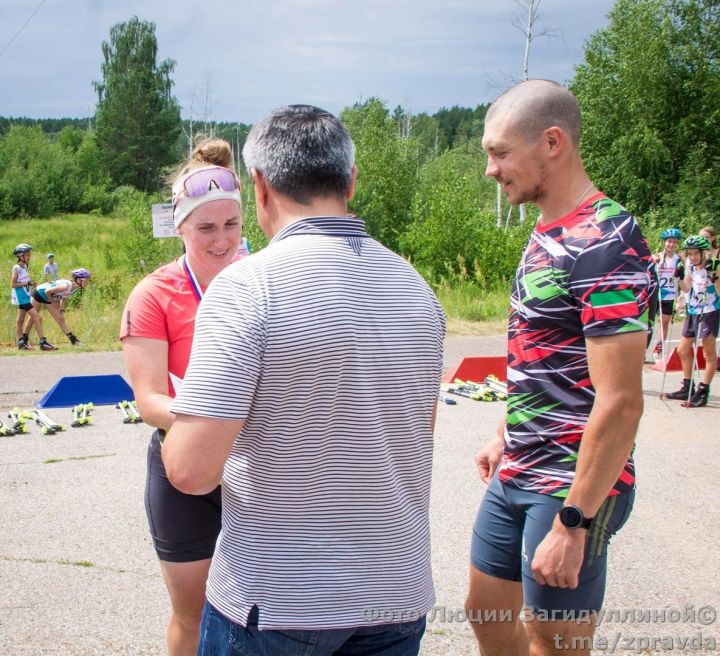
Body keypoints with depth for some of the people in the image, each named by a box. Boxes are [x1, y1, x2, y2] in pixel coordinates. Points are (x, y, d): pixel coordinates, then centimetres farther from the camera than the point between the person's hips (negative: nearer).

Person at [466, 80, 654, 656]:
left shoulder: (606, 245, -21)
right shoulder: (547, 234, 9)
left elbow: (620, 403, -25)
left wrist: (574, 523, -24)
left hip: (571, 487, -9)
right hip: (517, 476, 9)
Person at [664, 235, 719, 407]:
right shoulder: (690, 265, 1)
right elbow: (686, 288, 4)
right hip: (693, 311, 7)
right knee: (683, 350, 12)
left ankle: (703, 391, 0)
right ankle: (687, 388, 24)